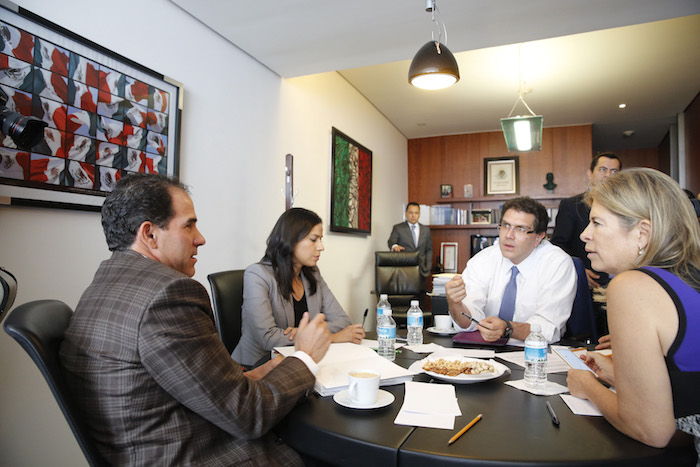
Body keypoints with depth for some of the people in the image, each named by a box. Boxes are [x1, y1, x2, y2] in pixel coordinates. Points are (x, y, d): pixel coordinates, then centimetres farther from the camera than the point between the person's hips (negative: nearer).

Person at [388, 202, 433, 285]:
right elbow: (391, 241, -12)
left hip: (421, 271, 3)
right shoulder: (398, 228, 4)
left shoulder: (426, 230, 14)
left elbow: (429, 250, 16)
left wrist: (428, 268, 5)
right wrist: (394, 246, -36)